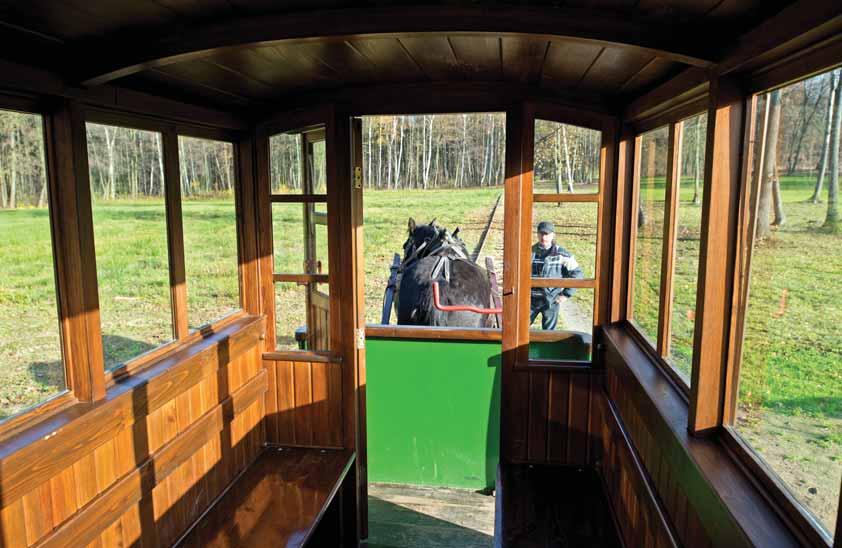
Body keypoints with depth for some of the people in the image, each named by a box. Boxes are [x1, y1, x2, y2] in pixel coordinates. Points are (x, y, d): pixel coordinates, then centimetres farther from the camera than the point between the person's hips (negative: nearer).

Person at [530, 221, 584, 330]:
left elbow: (577, 274, -4)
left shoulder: (562, 254, -7)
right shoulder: (531, 252, 2)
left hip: (551, 301, -3)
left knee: (548, 332, 6)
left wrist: (566, 294, -6)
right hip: (531, 299, 3)